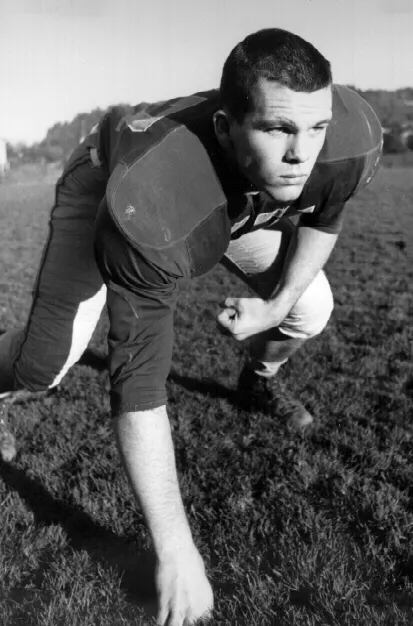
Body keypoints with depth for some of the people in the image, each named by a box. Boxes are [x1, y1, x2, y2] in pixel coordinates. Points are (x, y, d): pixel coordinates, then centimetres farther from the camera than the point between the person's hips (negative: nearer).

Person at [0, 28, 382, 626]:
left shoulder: (354, 135, -33)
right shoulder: (147, 213, -47)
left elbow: (323, 214, -6)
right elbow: (138, 386, -42)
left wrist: (277, 302, -13)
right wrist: (175, 550, -39)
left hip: (231, 194, 5)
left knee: (311, 308, -4)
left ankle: (259, 381, 32)